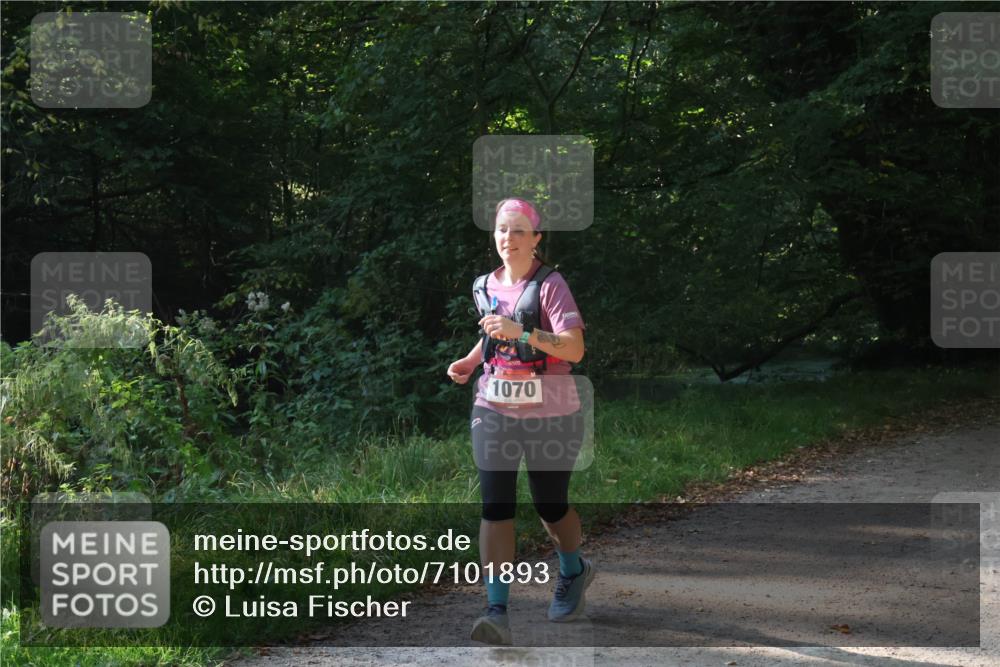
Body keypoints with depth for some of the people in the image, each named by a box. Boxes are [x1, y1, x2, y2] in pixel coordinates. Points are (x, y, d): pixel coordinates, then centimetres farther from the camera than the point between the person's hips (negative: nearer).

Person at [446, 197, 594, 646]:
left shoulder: (549, 285, -12)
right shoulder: (485, 287, 5)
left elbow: (575, 349, -22)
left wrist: (523, 332, -34)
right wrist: (470, 361, 6)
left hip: (551, 416, -4)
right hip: (494, 412, 4)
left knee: (550, 507, 10)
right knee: (495, 507, -10)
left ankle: (573, 572, 42)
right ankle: (497, 611, -13)